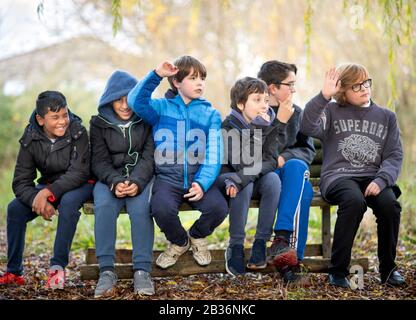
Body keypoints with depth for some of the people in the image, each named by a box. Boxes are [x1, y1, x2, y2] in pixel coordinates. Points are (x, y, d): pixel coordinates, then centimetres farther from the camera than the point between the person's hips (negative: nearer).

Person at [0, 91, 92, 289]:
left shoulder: (77, 132, -20)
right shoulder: (30, 139, -11)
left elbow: (79, 173, -25)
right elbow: (21, 182, -13)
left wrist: (48, 192, -36)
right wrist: (39, 200, -34)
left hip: (78, 184, -4)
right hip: (48, 185, 4)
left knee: (68, 202, -37)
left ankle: (58, 267, -30)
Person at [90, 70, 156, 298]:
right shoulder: (99, 124, 6)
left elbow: (149, 157, -5)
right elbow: (100, 161, 0)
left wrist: (137, 182, -24)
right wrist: (115, 182, -21)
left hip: (141, 177, -1)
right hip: (109, 178, 1)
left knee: (140, 207, -33)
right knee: (104, 206, -32)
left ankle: (142, 270, -30)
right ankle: (106, 270, -30)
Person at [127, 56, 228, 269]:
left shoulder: (211, 114, 9)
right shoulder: (161, 107, 8)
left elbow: (213, 157, -1)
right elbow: (136, 101, -14)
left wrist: (202, 183, -17)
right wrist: (156, 75, -22)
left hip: (199, 178, 1)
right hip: (168, 178, -1)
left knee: (218, 207, -26)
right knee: (161, 208, -31)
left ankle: (198, 236, 13)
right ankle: (179, 242, 6)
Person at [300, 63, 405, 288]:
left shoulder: (386, 117, 18)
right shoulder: (332, 111, 11)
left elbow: (394, 156, 9)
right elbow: (307, 128, -9)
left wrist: (381, 179, -11)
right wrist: (324, 95, -17)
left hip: (372, 178, 3)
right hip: (338, 177, -2)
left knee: (389, 203, -30)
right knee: (354, 201, -36)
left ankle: (388, 268, -9)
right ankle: (338, 271, -23)